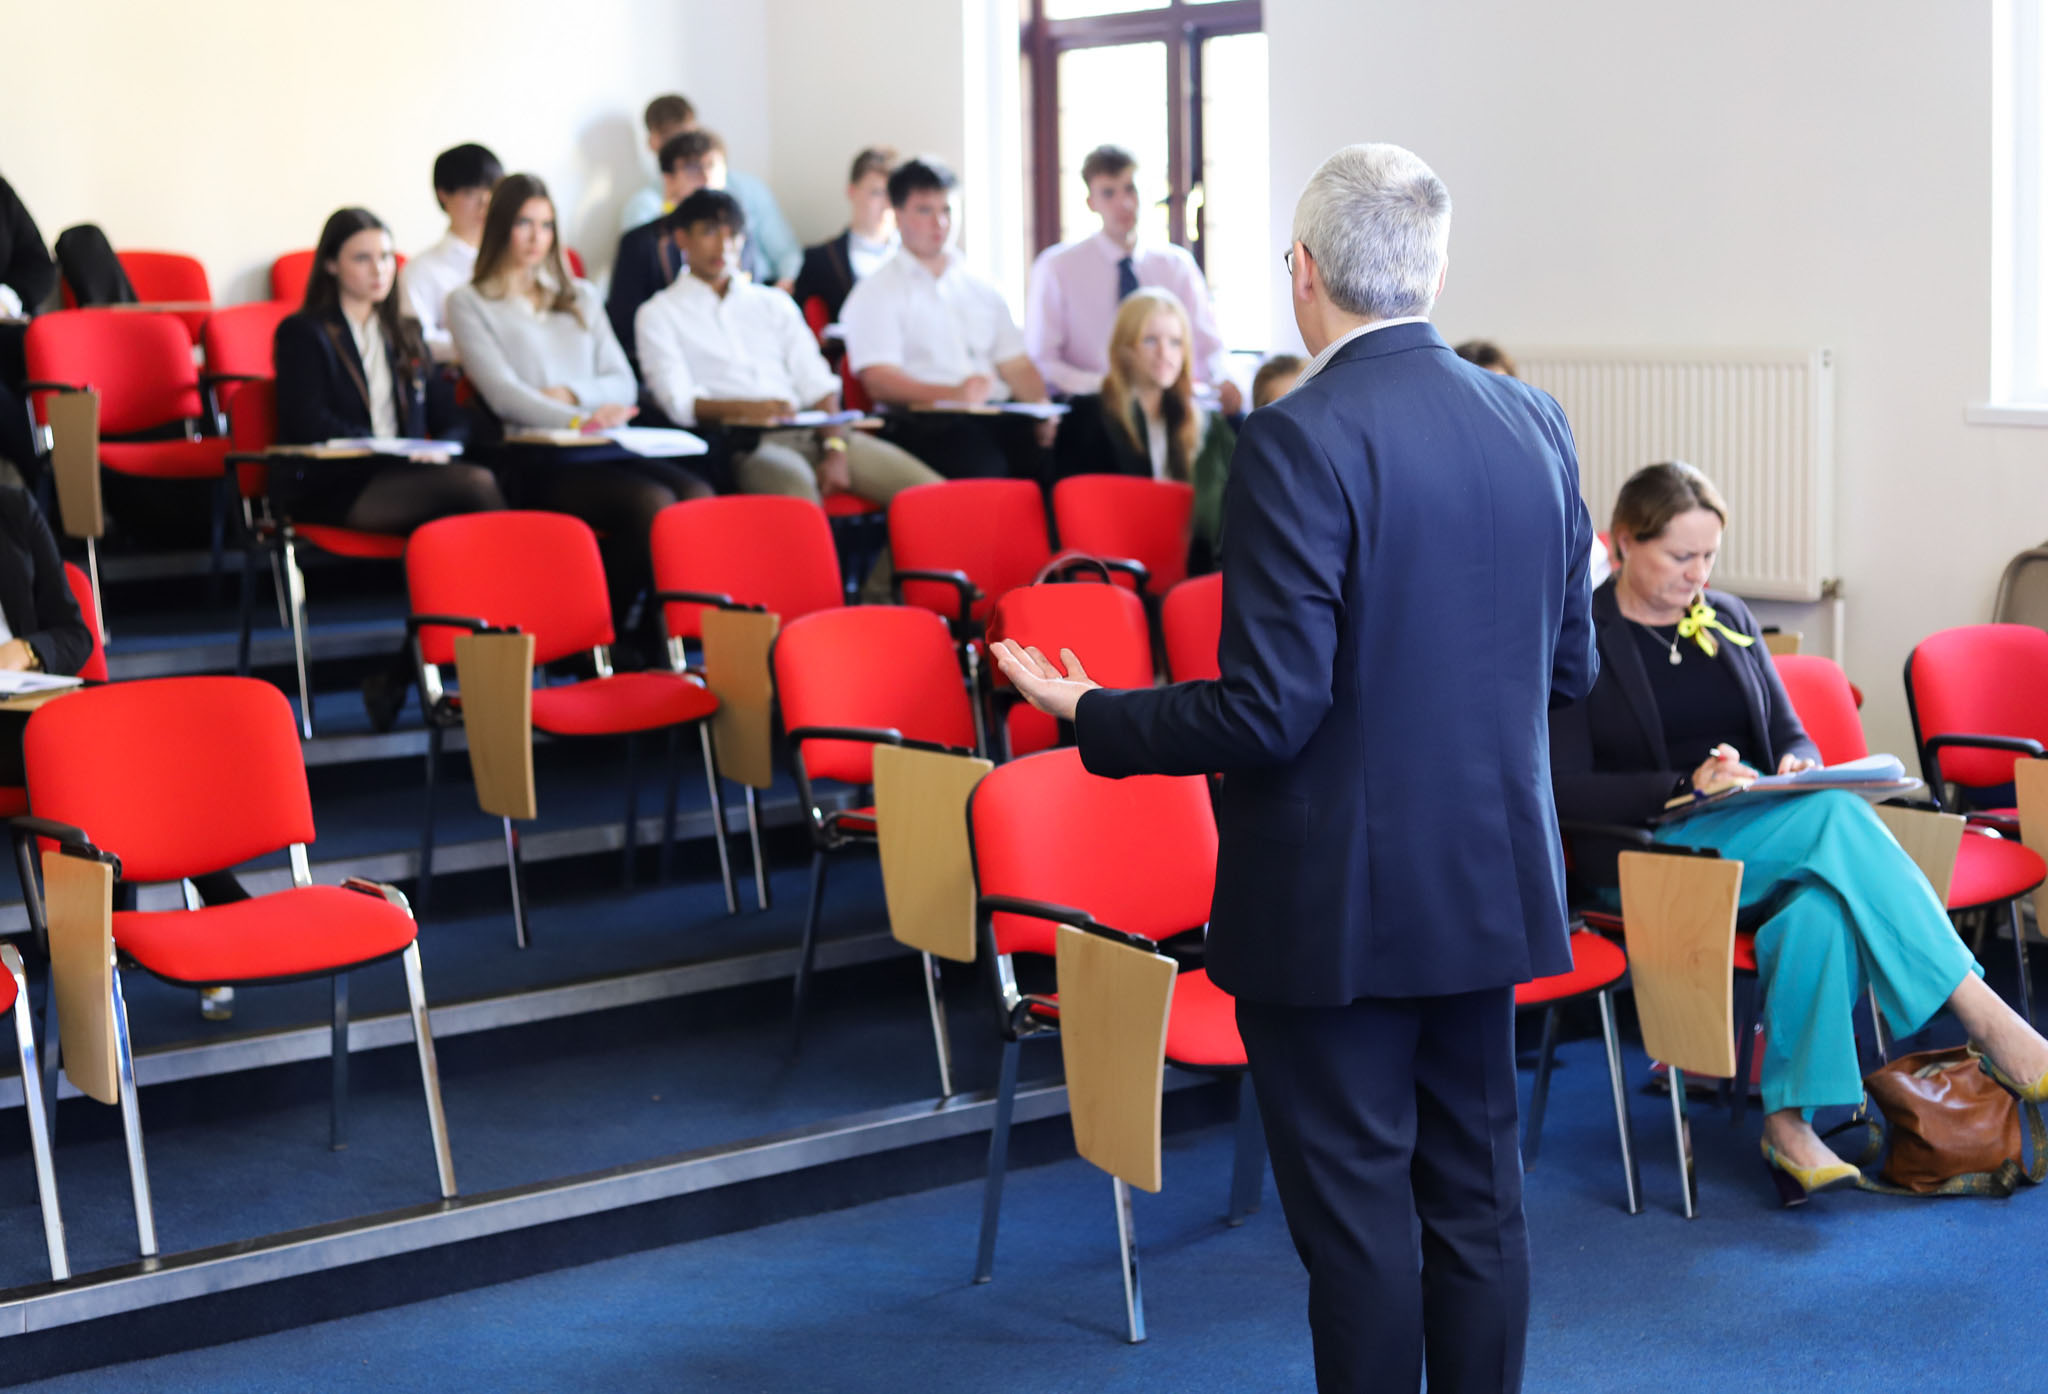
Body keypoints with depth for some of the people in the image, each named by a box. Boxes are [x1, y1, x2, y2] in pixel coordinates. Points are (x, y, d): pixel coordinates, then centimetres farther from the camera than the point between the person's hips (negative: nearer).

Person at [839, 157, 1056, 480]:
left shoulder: (982, 290, 26)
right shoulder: (875, 293, 7)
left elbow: (1016, 366, 22)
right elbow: (879, 381, -6)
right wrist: (953, 394, -22)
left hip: (999, 417, 5)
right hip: (926, 425, -5)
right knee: (985, 470, -36)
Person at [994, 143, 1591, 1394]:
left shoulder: (1299, 442, -18)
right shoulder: (1534, 425, 3)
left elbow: (1270, 710, -21)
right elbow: (1570, 668, 10)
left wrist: (1090, 715, -6)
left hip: (1336, 902, -7)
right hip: (1491, 879, 7)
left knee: (1356, 1211, 4)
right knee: (1476, 1192, 15)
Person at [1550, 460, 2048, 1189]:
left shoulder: (1730, 621, 18)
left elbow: (1790, 734, 21)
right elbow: (1565, 790, -9)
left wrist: (1799, 765, -4)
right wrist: (1686, 786, -22)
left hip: (1768, 839, 5)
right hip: (1652, 855, -5)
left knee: (1823, 907, -35)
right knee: (1836, 813, -33)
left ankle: (1789, 1118, -33)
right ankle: (1980, 1011, -33)